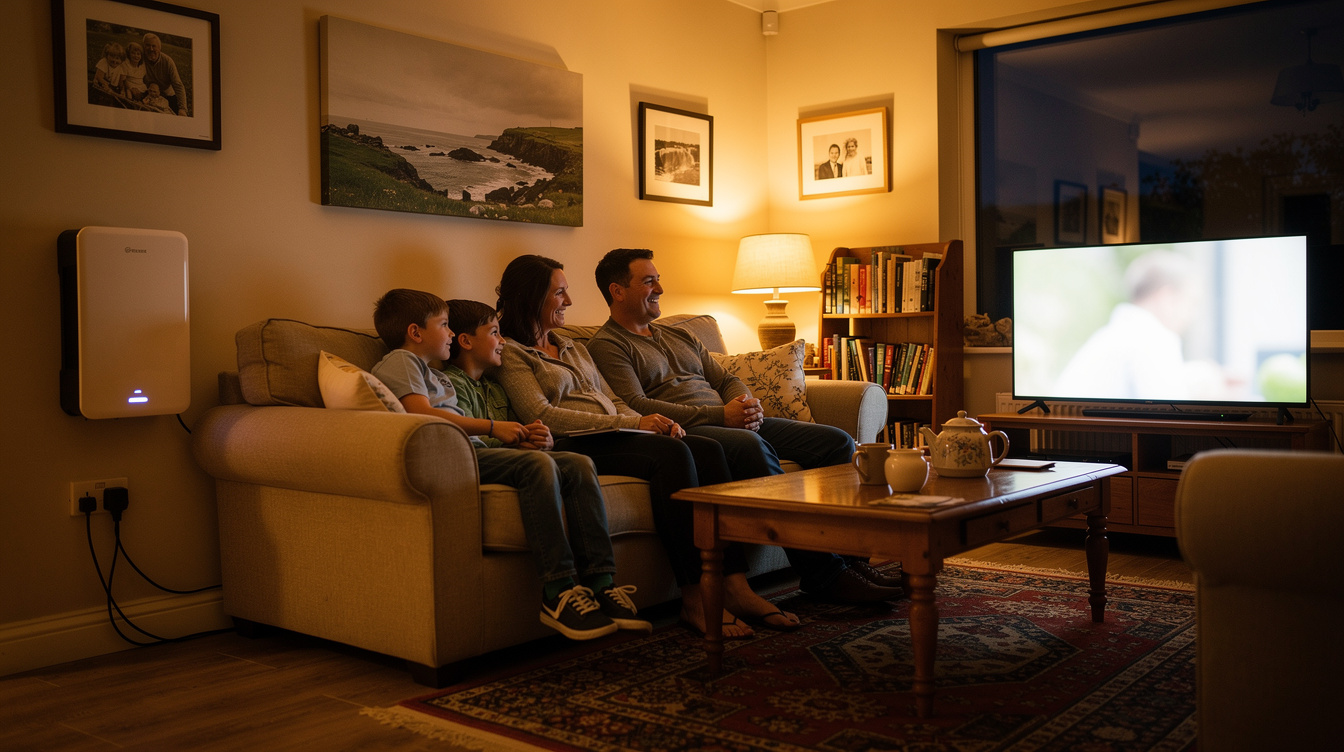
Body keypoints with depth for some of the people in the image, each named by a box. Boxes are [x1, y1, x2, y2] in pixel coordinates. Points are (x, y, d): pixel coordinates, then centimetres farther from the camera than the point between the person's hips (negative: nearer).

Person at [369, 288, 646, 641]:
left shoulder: (439, 377, 38)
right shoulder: (400, 361, 9)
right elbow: (423, 414, -10)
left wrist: (514, 440, 9)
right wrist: (492, 427, -5)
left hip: (473, 453, 9)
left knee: (578, 465, -8)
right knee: (537, 463, -32)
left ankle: (599, 583, -18)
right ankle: (559, 592, -33)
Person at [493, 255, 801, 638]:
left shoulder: (572, 347, 29)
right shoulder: (509, 351, 3)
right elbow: (540, 414, -11)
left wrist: (653, 422, 1)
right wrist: (631, 424, -14)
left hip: (615, 436, 8)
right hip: (577, 447, -7)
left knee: (707, 450, -19)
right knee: (672, 454, -32)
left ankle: (735, 587, -27)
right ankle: (694, 598, -31)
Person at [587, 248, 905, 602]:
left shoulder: (679, 336, 29)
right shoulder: (606, 345, 3)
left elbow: (727, 380, 25)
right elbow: (636, 407, -12)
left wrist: (748, 405, -2)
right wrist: (719, 415, -18)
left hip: (733, 420, 8)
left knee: (837, 441, -6)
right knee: (754, 447, -39)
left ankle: (851, 557, -7)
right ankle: (821, 571, -33)